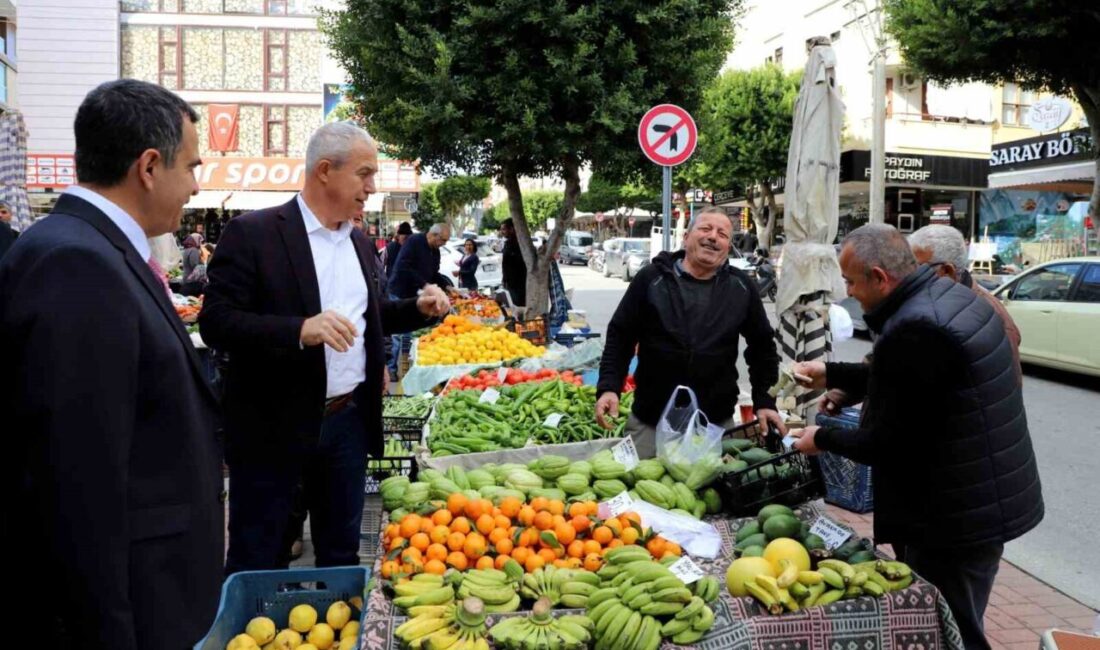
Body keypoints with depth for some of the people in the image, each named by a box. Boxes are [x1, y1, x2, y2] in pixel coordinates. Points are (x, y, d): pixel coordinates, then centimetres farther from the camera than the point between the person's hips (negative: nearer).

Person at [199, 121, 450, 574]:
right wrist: (300, 330, -30)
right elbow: (215, 323, -17)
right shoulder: (252, 234, -11)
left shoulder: (360, 243, 11)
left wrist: (418, 309, 4)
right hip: (273, 426, -6)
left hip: (349, 419, 6)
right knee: (256, 564, 6)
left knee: (341, 553, 18)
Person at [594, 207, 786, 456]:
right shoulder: (651, 279, -3)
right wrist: (609, 387, -12)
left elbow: (762, 346, 12)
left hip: (717, 423, 2)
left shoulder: (741, 288, 3)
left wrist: (765, 402, 6)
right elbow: (619, 337, 1)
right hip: (651, 420, -1)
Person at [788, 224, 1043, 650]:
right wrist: (831, 375, 20)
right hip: (986, 500, 10)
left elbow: (886, 443, -21)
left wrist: (822, 439, -6)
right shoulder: (949, 296, 5)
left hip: (956, 519, -10)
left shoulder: (914, 330, -27)